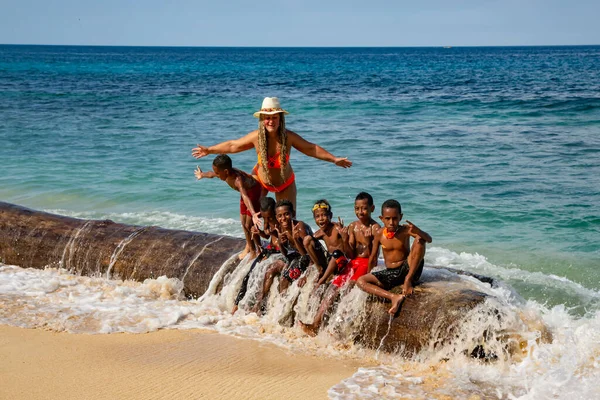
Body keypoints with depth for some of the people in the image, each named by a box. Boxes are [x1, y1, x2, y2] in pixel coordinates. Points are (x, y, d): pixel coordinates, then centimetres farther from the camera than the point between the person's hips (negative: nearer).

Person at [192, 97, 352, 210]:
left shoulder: (289, 137, -24)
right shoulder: (257, 136, -22)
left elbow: (312, 149, -14)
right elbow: (233, 145, -9)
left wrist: (334, 159, -15)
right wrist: (209, 150, -5)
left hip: (285, 184, 0)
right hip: (261, 181, 0)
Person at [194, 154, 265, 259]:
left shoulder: (238, 180, -43)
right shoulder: (226, 174, -17)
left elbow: (245, 197, -60)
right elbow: (211, 174, 9)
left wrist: (253, 215, -74)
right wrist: (202, 175, 32)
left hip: (256, 191, -8)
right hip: (246, 191, 8)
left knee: (249, 225, -12)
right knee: (243, 222, 15)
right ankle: (249, 246, 34)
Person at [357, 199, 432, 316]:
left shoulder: (405, 230, -11)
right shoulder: (380, 234, -4)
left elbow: (429, 239, -24)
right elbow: (373, 257, 10)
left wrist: (417, 231, -43)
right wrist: (369, 275, 15)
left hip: (407, 270, -3)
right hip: (390, 273, 3)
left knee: (419, 240, -24)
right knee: (361, 281, -17)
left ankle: (408, 280, -20)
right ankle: (394, 297, -32)